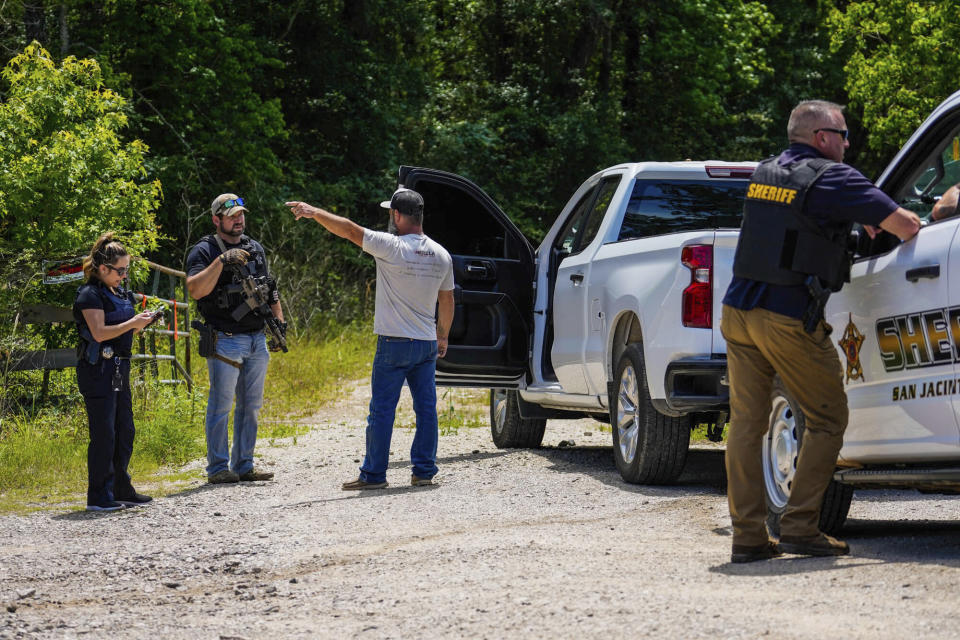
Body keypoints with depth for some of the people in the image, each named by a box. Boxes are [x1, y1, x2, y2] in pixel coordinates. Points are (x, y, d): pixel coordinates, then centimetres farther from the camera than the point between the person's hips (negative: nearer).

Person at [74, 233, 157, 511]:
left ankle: (121, 490, 21)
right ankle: (99, 497, -5)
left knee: (125, 431, 12)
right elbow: (99, 332, -22)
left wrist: (140, 324, 4)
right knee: (104, 433, -8)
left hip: (119, 369, 9)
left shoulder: (119, 293, 16)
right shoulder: (90, 295, -12)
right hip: (98, 370, -9)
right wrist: (133, 323, -20)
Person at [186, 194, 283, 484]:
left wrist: (279, 319, 13)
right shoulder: (204, 251, -6)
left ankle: (244, 465, 16)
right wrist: (221, 261, -26)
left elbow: (269, 288, 24)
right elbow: (195, 290, -20)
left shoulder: (255, 248, 16)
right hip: (225, 340, -7)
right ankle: (217, 468, 0)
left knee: (251, 405, 10)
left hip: (257, 340, 7)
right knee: (221, 406, -4)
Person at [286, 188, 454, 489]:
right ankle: (424, 471, 10)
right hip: (427, 344, 6)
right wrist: (443, 337, 27)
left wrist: (314, 212, 2)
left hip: (394, 343, -6)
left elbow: (349, 230, -9)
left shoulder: (392, 247, -14)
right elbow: (447, 301, 15)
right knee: (426, 409, 8)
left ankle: (374, 474, 2)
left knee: (382, 411, 0)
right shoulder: (441, 255, 5)